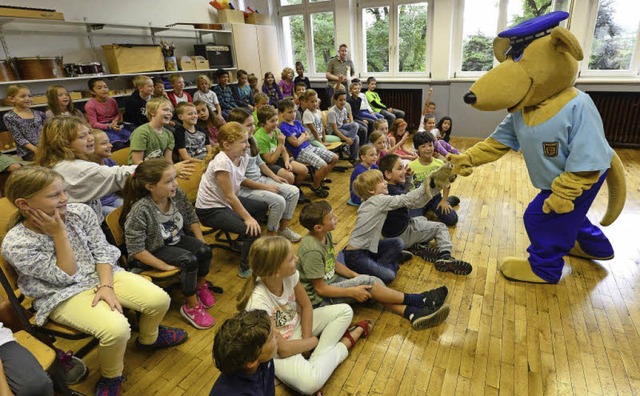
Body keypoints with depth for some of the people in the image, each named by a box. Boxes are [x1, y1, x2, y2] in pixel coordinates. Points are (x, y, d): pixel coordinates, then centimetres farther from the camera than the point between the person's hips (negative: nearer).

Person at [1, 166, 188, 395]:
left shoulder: (80, 212, -9)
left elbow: (102, 251, -3)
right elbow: (66, 277, -16)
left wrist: (106, 285, -17)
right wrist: (59, 233, -22)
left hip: (100, 274, 5)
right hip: (62, 295, -4)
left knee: (159, 300, -12)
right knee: (116, 328, -30)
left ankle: (148, 338, 24)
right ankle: (111, 377, 4)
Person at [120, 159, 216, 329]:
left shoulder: (177, 194, -15)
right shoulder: (140, 210, -32)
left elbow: (191, 218, 3)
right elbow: (136, 250, -25)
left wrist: (201, 243, -4)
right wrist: (165, 266, -24)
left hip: (176, 239, 6)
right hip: (153, 251, -6)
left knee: (205, 251, -15)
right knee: (189, 260, -25)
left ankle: (201, 286, 16)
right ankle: (191, 307, -3)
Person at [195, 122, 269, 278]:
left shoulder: (243, 157, -4)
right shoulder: (222, 162, -28)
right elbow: (230, 196, -24)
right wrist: (247, 217, -19)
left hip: (226, 202, 9)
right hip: (210, 210, -9)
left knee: (262, 207, 17)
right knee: (252, 230, -20)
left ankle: (242, 240, 28)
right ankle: (245, 268, 3)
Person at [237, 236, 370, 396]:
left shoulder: (289, 274, -20)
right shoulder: (258, 304, -35)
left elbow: (306, 306, -2)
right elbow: (283, 349, -25)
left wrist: (306, 337, -12)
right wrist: (313, 341, -11)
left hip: (297, 325, 6)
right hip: (277, 350, -6)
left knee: (345, 311, 1)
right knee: (310, 383, -31)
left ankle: (316, 361, -3)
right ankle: (345, 342, -5)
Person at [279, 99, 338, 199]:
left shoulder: (297, 122, 14)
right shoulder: (283, 127, -12)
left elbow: (308, 137, 12)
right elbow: (296, 143, -17)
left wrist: (301, 138, -8)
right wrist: (303, 136, 0)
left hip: (310, 147, 9)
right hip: (300, 152, -9)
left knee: (335, 158, 3)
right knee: (323, 165, -27)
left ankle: (320, 179, 19)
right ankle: (315, 186, 2)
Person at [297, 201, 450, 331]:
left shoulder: (326, 235, -3)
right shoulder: (312, 250, -29)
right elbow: (320, 289, -23)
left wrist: (356, 276, 0)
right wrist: (353, 291, -19)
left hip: (332, 281, 9)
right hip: (319, 299, -8)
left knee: (376, 282, -8)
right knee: (368, 283, -19)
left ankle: (412, 313, -18)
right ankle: (418, 300, -6)